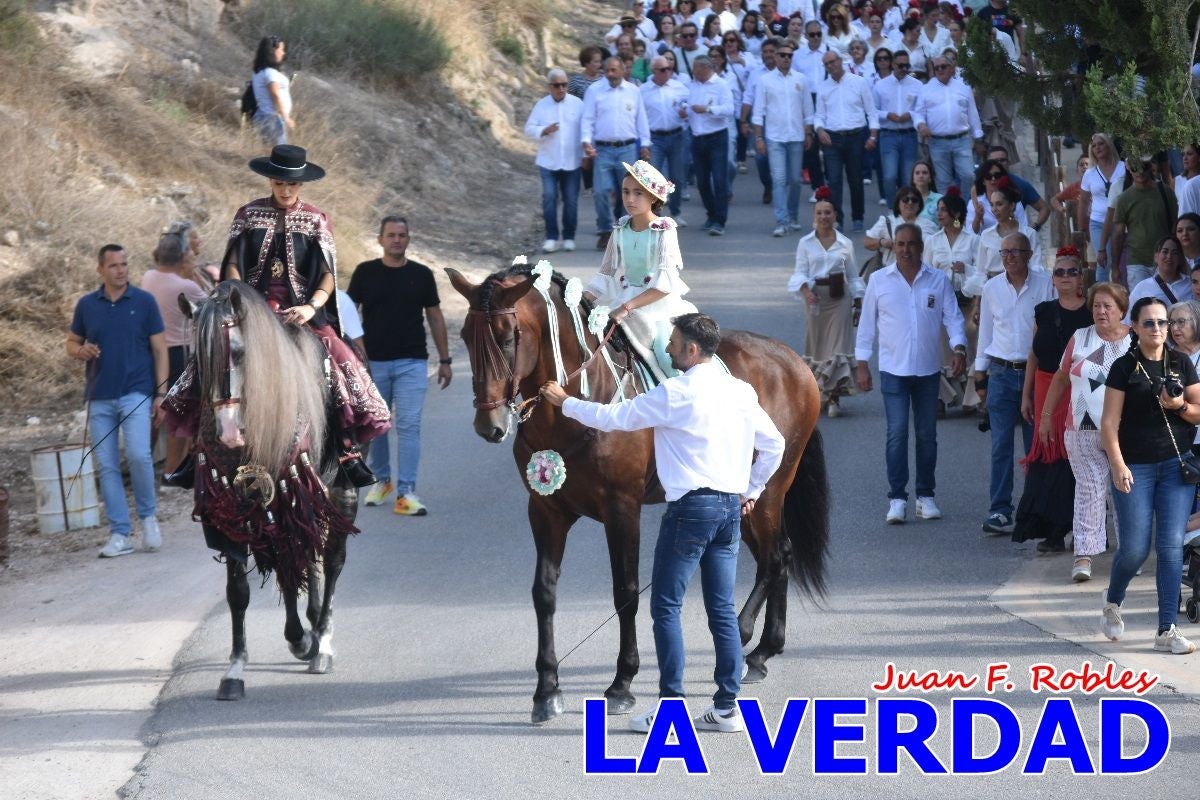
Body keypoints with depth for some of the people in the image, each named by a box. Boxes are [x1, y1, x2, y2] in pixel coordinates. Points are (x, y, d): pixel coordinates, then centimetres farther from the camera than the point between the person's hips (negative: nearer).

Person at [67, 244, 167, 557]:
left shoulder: (144, 302, 0)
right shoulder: (86, 305, 7)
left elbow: (159, 349, 2)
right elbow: (72, 343, 16)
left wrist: (161, 395, -4)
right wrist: (81, 351, -9)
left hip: (136, 393, -3)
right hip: (99, 398, 3)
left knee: (138, 455, -20)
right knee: (107, 466, 1)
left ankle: (148, 516, 3)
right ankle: (119, 535, 6)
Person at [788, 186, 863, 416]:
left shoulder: (845, 244, 6)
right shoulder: (806, 243, 4)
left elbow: (853, 276, 11)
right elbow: (800, 272, -1)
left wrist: (858, 299, 5)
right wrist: (805, 290, -19)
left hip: (839, 298, 0)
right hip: (816, 297, 1)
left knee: (838, 346, -8)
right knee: (817, 343, 7)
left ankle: (833, 397, -12)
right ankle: (820, 393, 23)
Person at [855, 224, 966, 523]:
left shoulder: (939, 281, 4)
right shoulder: (879, 280, 3)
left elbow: (953, 318, 3)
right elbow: (867, 324, 6)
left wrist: (959, 348, -14)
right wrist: (861, 364, 4)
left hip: (928, 370, 2)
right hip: (893, 370, -2)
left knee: (927, 435, 8)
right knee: (897, 433, -9)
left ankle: (925, 495, 17)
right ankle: (897, 498, -7)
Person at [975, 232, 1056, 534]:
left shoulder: (1046, 285, -1)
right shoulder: (992, 288, 7)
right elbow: (985, 332, 13)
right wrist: (980, 375, 12)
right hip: (1002, 373, 1)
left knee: (1036, 444, 4)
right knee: (1001, 445, -3)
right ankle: (999, 511, -3)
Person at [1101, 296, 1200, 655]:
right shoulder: (1125, 367, -1)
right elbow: (1110, 422, -5)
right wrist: (1117, 464, -16)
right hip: (1135, 467, -2)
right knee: (1135, 548, -4)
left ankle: (1167, 632, -2)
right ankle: (1112, 602, 28)